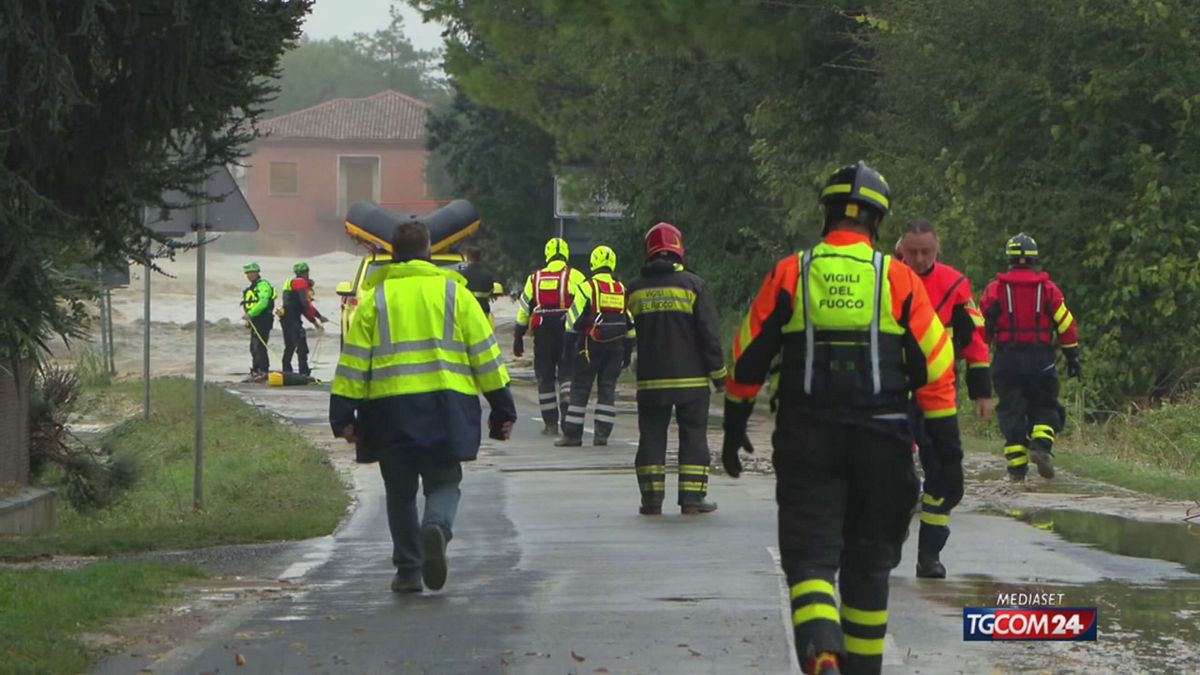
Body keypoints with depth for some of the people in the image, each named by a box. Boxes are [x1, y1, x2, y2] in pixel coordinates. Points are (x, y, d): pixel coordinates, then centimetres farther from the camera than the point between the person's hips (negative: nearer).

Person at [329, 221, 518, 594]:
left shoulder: (375, 298, 5)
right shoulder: (454, 292, 5)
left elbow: (354, 359, 2)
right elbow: (485, 353, 6)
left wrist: (343, 415, 4)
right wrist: (502, 409, 10)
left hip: (391, 408, 0)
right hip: (446, 406, 0)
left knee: (400, 490, 12)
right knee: (444, 482, 10)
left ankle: (408, 569, 11)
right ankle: (437, 526, -22)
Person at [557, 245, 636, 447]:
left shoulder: (587, 288, -7)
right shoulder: (623, 291, 8)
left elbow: (573, 322, -8)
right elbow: (630, 327, 13)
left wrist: (567, 350, -2)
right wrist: (627, 354, 19)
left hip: (590, 347, -4)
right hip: (615, 347, 4)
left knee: (580, 390, 1)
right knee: (607, 390, 8)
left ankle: (572, 435, 0)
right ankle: (602, 434, 3)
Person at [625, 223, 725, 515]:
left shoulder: (635, 289, 3)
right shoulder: (693, 285, -6)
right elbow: (709, 334, -6)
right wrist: (719, 374, 1)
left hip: (650, 381, 2)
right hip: (691, 379, -2)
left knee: (652, 436, 8)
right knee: (693, 436, 5)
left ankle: (651, 499, 4)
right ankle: (692, 498, 1)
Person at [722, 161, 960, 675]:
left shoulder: (789, 275, 1)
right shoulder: (898, 280, 1)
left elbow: (748, 360, 5)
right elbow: (935, 367, -1)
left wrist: (733, 429, 16)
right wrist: (947, 450, 4)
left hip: (805, 440, -1)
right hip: (881, 443, 1)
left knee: (810, 556, -2)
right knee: (868, 562, 15)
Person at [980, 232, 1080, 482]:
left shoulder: (996, 289, 3)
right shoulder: (1048, 288, 3)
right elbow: (1066, 324, 3)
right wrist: (1073, 357, 9)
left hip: (1007, 359, 0)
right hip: (1041, 358, 0)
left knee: (1011, 412, 6)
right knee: (1044, 407, 11)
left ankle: (1017, 465, 1)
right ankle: (1041, 443, -17)